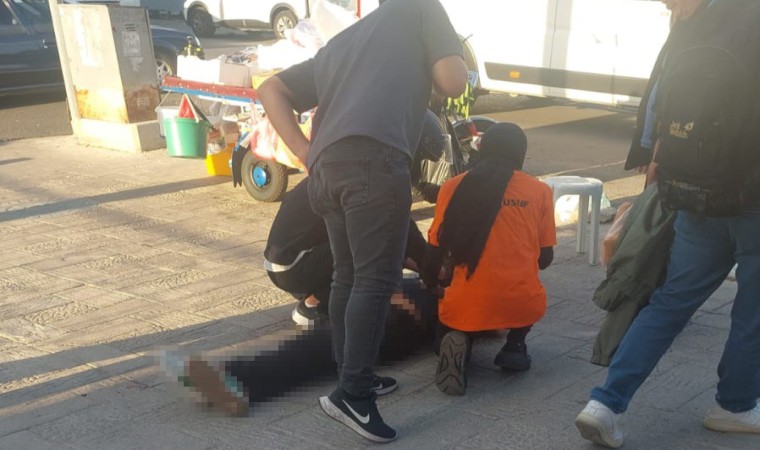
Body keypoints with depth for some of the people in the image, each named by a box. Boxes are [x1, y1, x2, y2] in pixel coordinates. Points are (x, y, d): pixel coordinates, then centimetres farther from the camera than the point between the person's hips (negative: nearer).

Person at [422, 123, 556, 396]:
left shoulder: (453, 187, 6)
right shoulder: (540, 191, 6)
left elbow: (435, 252, 11)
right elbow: (545, 258, 11)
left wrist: (429, 286, 32)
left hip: (467, 305, -1)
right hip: (523, 306, 1)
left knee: (451, 325, 33)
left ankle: (458, 344, -2)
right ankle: (514, 346, 13)